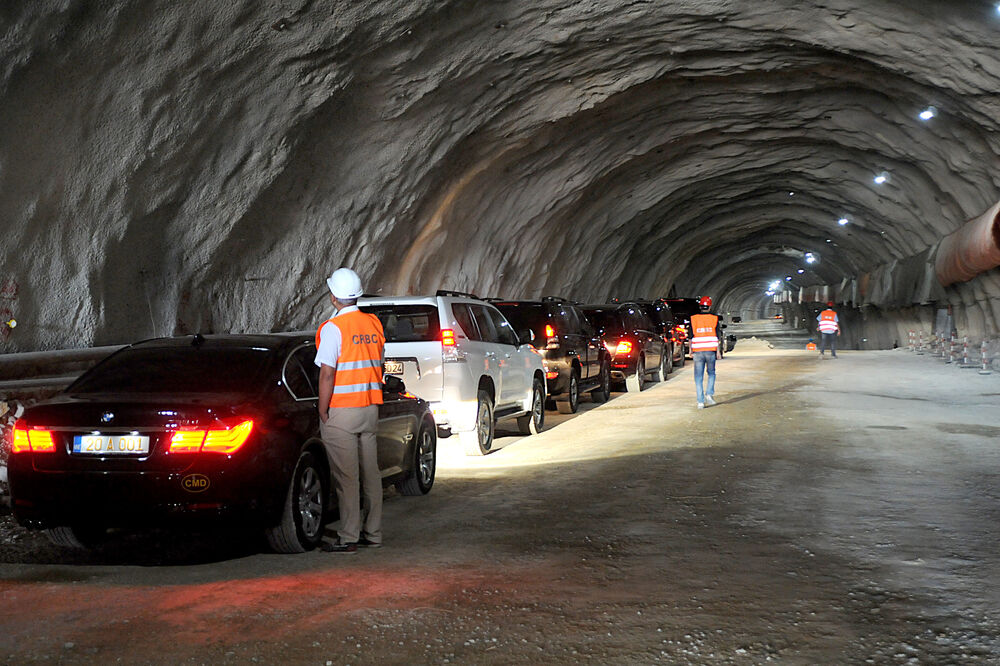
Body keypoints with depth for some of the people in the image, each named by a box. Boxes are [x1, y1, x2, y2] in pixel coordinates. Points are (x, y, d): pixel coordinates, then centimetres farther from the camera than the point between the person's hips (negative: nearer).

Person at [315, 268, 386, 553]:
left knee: (346, 477, -3)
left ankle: (348, 538, 0)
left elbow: (327, 373, -16)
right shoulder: (374, 324, 8)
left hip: (341, 412, -7)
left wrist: (323, 412, -10)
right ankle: (373, 533, 18)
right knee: (371, 473, 11)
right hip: (370, 410, 7)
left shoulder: (333, 328, -13)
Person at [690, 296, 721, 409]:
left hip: (698, 351, 0)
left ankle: (700, 401, -2)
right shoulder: (714, 319, 1)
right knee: (711, 373, 18)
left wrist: (690, 351, 9)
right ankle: (709, 394, -1)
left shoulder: (693, 319, 1)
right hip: (711, 350, 0)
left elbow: (691, 337, 2)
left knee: (698, 377, 3)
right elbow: (717, 337, 1)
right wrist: (718, 351, 6)